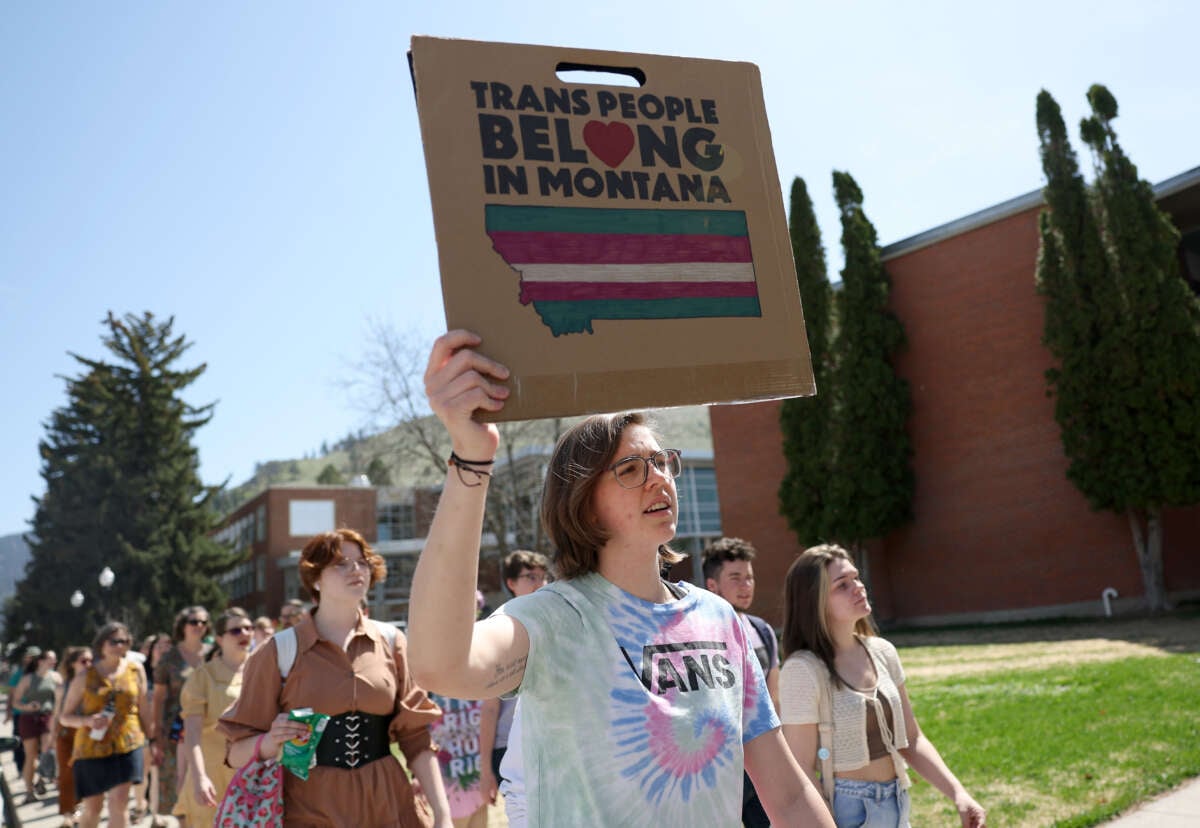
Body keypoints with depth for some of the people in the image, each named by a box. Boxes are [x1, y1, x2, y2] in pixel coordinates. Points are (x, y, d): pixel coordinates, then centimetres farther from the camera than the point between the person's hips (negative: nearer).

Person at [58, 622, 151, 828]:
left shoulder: (135, 670, 1)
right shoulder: (85, 677, -2)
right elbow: (64, 717, 2)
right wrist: (88, 720, -17)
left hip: (127, 744, 0)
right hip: (92, 747, 0)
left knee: (118, 803, -11)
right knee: (92, 808, 9)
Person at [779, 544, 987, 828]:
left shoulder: (882, 652, 0)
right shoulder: (803, 670, -19)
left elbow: (911, 740, 6)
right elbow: (802, 772, -16)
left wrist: (957, 793, -6)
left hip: (898, 805, 6)